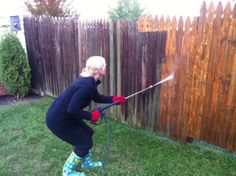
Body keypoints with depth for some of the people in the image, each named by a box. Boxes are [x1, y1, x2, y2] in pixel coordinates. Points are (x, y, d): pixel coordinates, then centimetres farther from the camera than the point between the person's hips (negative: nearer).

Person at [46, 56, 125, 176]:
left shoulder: (90, 81, 2)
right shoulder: (86, 85, -28)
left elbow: (97, 98, 19)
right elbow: (72, 109, -29)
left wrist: (114, 99, 12)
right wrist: (91, 116, -16)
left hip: (64, 116, 9)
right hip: (58, 120, -9)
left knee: (88, 134, 18)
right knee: (84, 143, 4)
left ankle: (86, 163, 39)